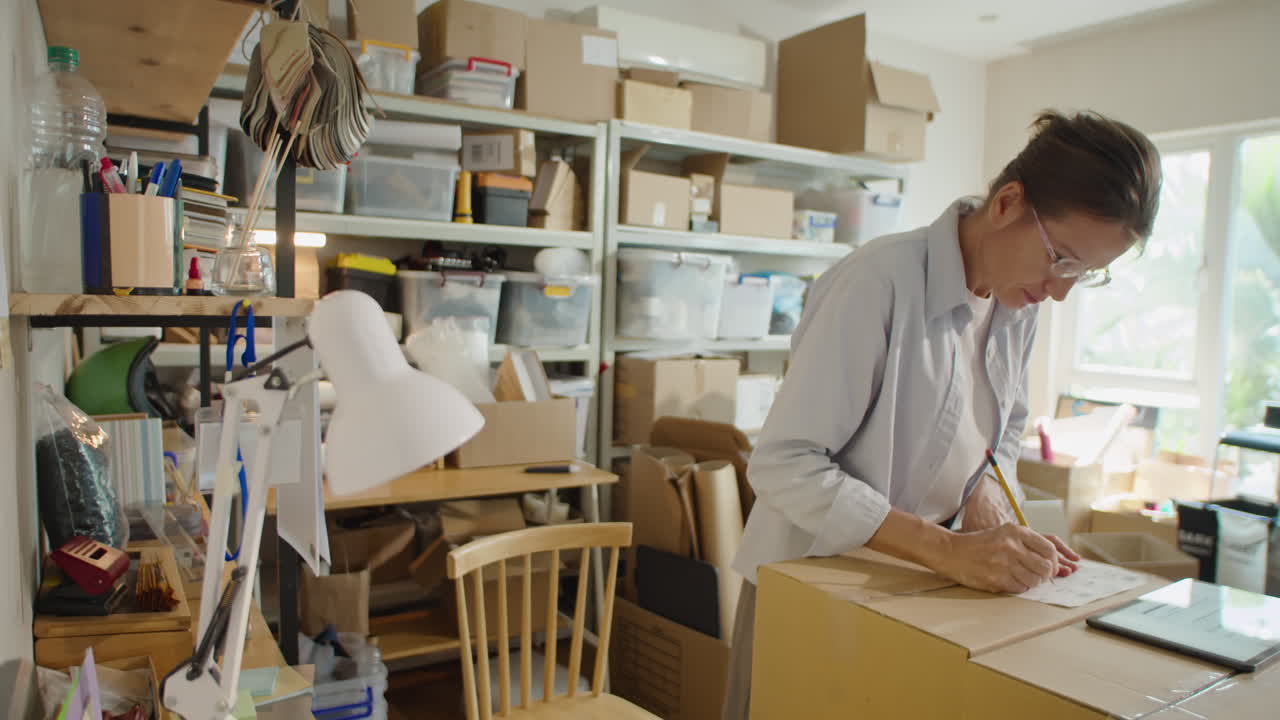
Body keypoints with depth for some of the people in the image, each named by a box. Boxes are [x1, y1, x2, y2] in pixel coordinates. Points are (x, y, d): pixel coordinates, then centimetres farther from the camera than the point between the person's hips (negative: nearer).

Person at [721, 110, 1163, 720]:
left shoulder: (1017, 302, -1)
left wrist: (986, 497, -8)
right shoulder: (880, 282, -25)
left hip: (916, 589, 7)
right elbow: (784, 463, -28)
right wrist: (949, 549, -31)